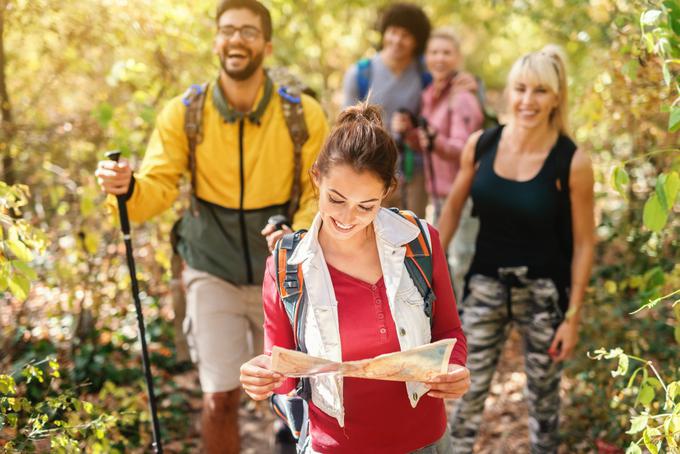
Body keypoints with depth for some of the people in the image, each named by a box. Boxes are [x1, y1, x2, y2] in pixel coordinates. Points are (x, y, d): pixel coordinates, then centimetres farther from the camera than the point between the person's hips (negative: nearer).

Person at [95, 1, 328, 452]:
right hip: (213, 272, 0)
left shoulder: (304, 115, -13)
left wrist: (300, 233, -28)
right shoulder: (183, 114, -11)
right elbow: (158, 189, -15)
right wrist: (128, 187, -38)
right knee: (219, 401, -2)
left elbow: (321, 193, -8)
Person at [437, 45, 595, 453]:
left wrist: (573, 315, -9)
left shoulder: (573, 162, -16)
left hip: (544, 292, -2)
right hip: (486, 284, 2)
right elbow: (453, 208, 6)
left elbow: (583, 244, -10)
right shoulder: (480, 145, -8)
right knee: (468, 390, 10)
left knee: (543, 395, 17)